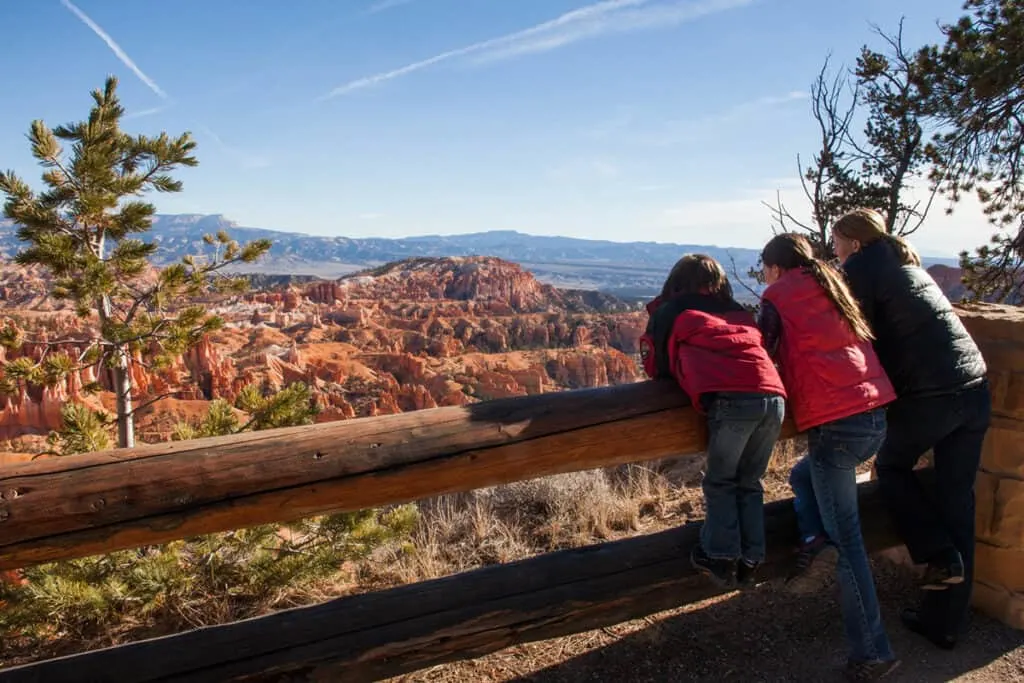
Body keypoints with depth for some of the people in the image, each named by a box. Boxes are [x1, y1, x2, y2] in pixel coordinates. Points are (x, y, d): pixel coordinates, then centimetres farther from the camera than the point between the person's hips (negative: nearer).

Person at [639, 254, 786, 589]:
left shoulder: (670, 313, 19)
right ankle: (750, 561, 19)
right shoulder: (740, 312, 31)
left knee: (720, 482, 13)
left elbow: (656, 367, 25)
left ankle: (722, 558, 10)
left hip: (732, 400, -5)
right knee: (750, 483, 19)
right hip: (774, 397, 5)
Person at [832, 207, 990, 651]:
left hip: (929, 394, -7)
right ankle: (946, 621, 20)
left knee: (892, 467, 19)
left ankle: (939, 556, 6)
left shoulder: (861, 268, -2)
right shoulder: (907, 263, 21)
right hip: (975, 390, 7)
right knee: (956, 500, 10)